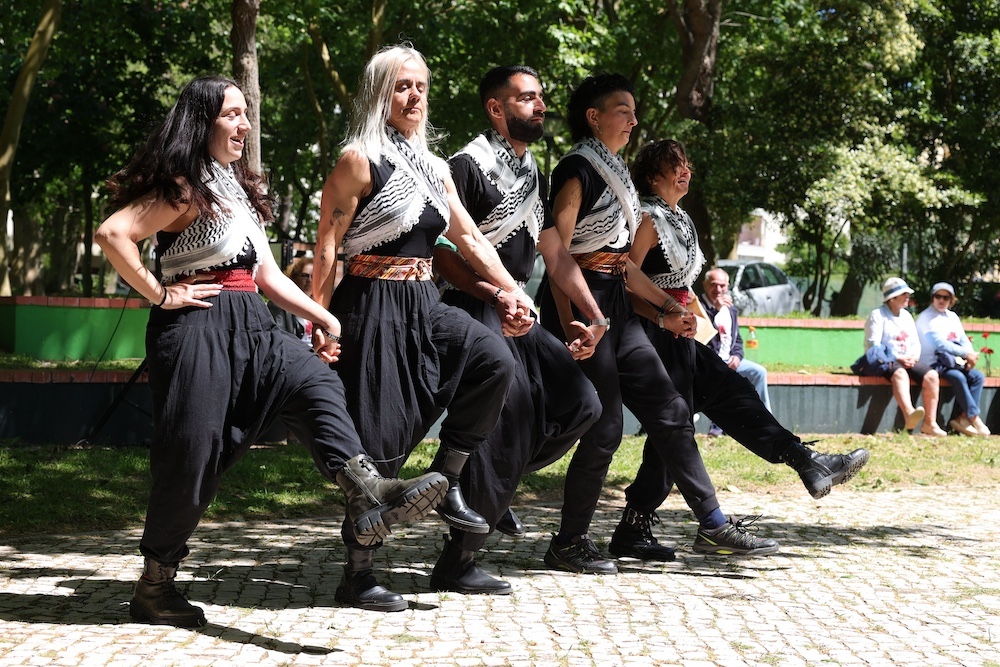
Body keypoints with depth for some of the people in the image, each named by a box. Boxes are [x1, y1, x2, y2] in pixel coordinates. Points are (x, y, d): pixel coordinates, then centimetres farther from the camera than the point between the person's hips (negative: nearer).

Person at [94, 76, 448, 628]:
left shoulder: (238, 189, 21)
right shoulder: (185, 188, -6)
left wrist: (321, 317, 12)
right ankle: (154, 586, 10)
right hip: (197, 326, -7)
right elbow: (112, 234, -19)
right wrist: (158, 294, -14)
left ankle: (367, 497, -39)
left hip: (248, 325, 8)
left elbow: (267, 274, 22)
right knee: (190, 456, -4)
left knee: (315, 383, -18)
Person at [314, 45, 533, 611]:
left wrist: (511, 290, 5)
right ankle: (358, 574, 3)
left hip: (424, 304, 7)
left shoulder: (435, 168, 15)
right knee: (380, 437, -7)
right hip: (374, 304, -7)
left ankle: (447, 482, 0)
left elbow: (469, 237, 16)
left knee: (495, 361, -18)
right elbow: (327, 248, -8)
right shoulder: (360, 161, -7)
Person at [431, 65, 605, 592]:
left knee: (580, 403, 1)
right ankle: (457, 564, -10)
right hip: (476, 309, -9)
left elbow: (557, 256, 21)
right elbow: (441, 250, -14)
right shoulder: (470, 165, -8)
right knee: (510, 420, -16)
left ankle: (494, 488, 17)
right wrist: (492, 292, -24)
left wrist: (595, 317, 14)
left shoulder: (534, 176, 19)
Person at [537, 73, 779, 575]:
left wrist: (668, 307, 18)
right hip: (582, 304, -9)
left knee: (670, 411, 5)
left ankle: (712, 525, 9)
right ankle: (569, 544, 3)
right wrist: (571, 326, -25)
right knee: (604, 426, -8)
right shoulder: (577, 171, -8)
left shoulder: (615, 175, 19)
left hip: (615, 307, 9)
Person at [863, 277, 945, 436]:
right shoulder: (878, 315, -1)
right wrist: (897, 358, -18)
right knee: (900, 373, -40)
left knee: (931, 376, -20)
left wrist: (913, 357, -4)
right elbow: (873, 345, -10)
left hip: (908, 361, 7)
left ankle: (930, 423, -21)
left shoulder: (906, 316, 21)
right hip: (886, 361, -7)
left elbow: (915, 342, 20)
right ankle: (909, 415, -64)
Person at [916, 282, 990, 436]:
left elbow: (964, 340, 15)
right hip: (934, 363, -7)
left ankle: (963, 418, -21)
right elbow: (940, 343, -18)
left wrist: (970, 357, -9)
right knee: (958, 377, -32)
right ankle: (974, 419, -26)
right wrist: (966, 354, -22)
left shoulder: (952, 317, 19)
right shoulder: (926, 318, -5)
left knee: (978, 376, -16)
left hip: (954, 362, 7)